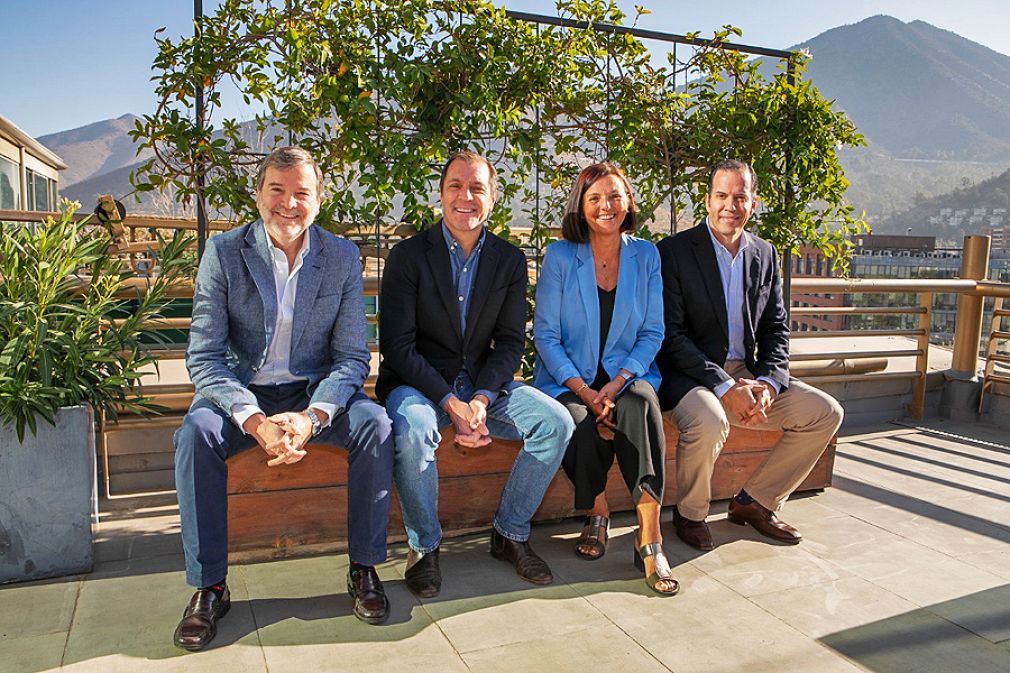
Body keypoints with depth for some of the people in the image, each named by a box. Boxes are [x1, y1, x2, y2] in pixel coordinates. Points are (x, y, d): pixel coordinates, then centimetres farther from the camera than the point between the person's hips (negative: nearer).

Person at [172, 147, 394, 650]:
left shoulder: (343, 258, -4)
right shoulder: (224, 252, -8)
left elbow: (352, 357, -6)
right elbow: (204, 357, -12)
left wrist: (312, 416, -25)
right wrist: (255, 421, -28)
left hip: (314, 391, 1)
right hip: (243, 391, 0)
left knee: (376, 424, -25)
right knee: (196, 433, -29)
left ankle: (363, 567, -9)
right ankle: (208, 586, -14)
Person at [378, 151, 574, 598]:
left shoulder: (510, 260, 5)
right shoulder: (408, 255, -6)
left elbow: (511, 342, 1)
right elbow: (397, 346, -12)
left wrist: (480, 400, -17)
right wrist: (451, 403, -23)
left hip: (482, 381, 4)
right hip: (419, 382, -3)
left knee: (556, 422, -17)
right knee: (411, 432, -35)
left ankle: (510, 533, 3)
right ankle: (424, 545, -7)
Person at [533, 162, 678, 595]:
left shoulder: (645, 256, 6)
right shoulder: (559, 256, -1)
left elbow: (652, 333, 3)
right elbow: (545, 335, -4)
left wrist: (615, 385, -14)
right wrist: (584, 391, -17)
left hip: (626, 375, 1)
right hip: (567, 379, -1)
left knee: (641, 406, -33)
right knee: (580, 425, -32)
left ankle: (649, 537, -29)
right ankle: (597, 513, -1)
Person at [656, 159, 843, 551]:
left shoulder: (765, 255, 11)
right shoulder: (674, 251, -8)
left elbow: (776, 329, 11)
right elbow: (671, 335, -14)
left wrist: (768, 383, -9)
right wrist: (725, 388, -21)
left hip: (747, 374, 7)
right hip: (689, 376, -6)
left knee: (826, 413, -4)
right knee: (709, 422, -36)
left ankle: (754, 502, 11)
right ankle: (690, 514, -4)